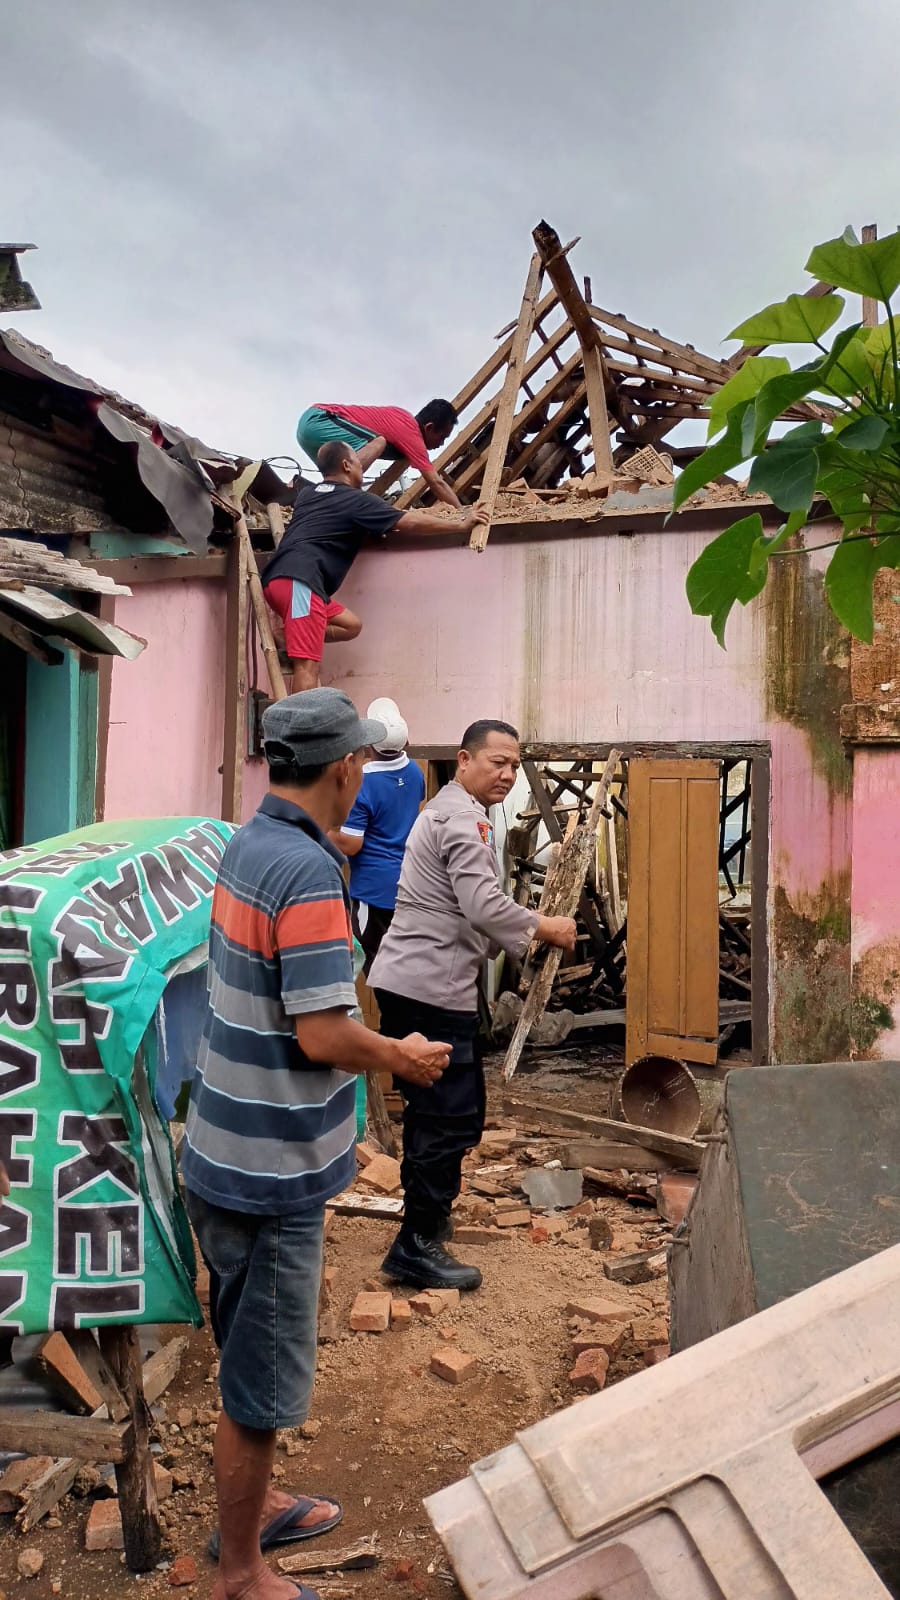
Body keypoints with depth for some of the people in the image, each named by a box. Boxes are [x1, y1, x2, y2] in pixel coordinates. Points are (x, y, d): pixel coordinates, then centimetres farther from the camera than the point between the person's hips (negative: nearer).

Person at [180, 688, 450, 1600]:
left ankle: (251, 1508, 46)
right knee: (261, 1381, 9)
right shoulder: (309, 873, -25)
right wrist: (403, 1059, -10)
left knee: (251, 1355, 26)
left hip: (228, 1150, 9)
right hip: (273, 1173, -9)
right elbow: (323, 1035, -27)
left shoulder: (248, 845, 4)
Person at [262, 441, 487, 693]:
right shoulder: (356, 500, 3)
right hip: (298, 580, -9)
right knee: (308, 665, -16)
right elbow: (412, 523, 5)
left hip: (279, 577, 9)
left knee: (350, 625, 19)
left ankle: (289, 640, 5)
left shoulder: (307, 494, 24)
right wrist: (463, 524, 16)